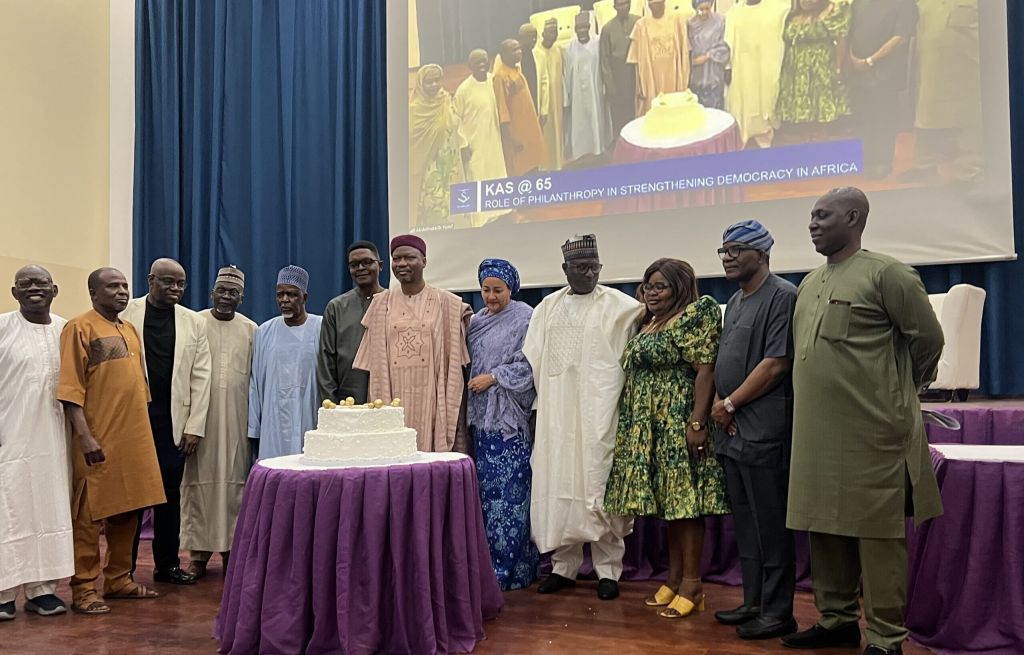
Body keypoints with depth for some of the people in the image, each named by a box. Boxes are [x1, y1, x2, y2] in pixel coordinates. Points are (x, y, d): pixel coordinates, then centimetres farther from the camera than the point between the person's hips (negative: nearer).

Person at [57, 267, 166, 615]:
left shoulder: (131, 330, 15)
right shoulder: (79, 327, -6)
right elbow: (70, 388, -13)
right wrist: (85, 435, -20)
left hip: (134, 437, 7)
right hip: (98, 440, -7)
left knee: (128, 511, 12)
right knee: (89, 515, 0)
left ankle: (118, 580, 23)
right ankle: (84, 589, 8)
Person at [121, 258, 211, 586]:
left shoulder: (194, 322, 6)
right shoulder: (126, 314, -1)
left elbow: (200, 377, 3)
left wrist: (195, 427, -2)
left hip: (174, 422, 2)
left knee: (170, 494, 7)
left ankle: (167, 564, 18)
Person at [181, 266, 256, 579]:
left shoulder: (251, 330, 8)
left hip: (236, 417, 1)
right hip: (199, 414, -1)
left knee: (235, 478, 3)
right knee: (199, 478, 0)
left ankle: (231, 547, 13)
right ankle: (199, 552, 8)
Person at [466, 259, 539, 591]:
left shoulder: (524, 318, -4)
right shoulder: (476, 321, 15)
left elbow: (528, 364, -9)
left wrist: (494, 377, -12)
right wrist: (468, 407, 10)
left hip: (511, 417, -6)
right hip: (482, 415, 6)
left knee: (509, 490, -6)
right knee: (486, 486, 7)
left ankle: (510, 567, 1)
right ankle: (489, 561, 15)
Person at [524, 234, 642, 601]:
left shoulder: (619, 306, 0)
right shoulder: (547, 308, 12)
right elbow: (533, 360, 14)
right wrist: (544, 399, 9)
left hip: (599, 411, -3)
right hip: (557, 412, 4)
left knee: (599, 487, -2)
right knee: (558, 486, 6)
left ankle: (609, 569, 9)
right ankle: (564, 566, 17)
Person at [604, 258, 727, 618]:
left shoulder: (694, 316, -7)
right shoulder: (648, 324, 18)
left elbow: (705, 371, -15)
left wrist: (697, 424, -20)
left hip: (678, 423, -8)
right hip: (648, 428, 8)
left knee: (684, 501, -5)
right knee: (668, 501, 11)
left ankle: (692, 585, 2)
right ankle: (674, 578, 18)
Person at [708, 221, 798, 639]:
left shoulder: (781, 296, -9)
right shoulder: (735, 301, 18)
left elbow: (776, 364, -16)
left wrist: (730, 404, -10)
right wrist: (721, 408, 5)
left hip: (763, 431, -9)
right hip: (732, 430, 9)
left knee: (770, 525, -1)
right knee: (745, 523, 14)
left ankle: (778, 613, 9)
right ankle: (753, 602, 24)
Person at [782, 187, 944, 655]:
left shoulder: (885, 273, -6)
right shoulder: (810, 283, 15)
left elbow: (928, 338, -2)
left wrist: (898, 389, 8)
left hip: (872, 432, -7)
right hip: (817, 433, 7)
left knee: (877, 533, 1)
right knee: (825, 527, 13)